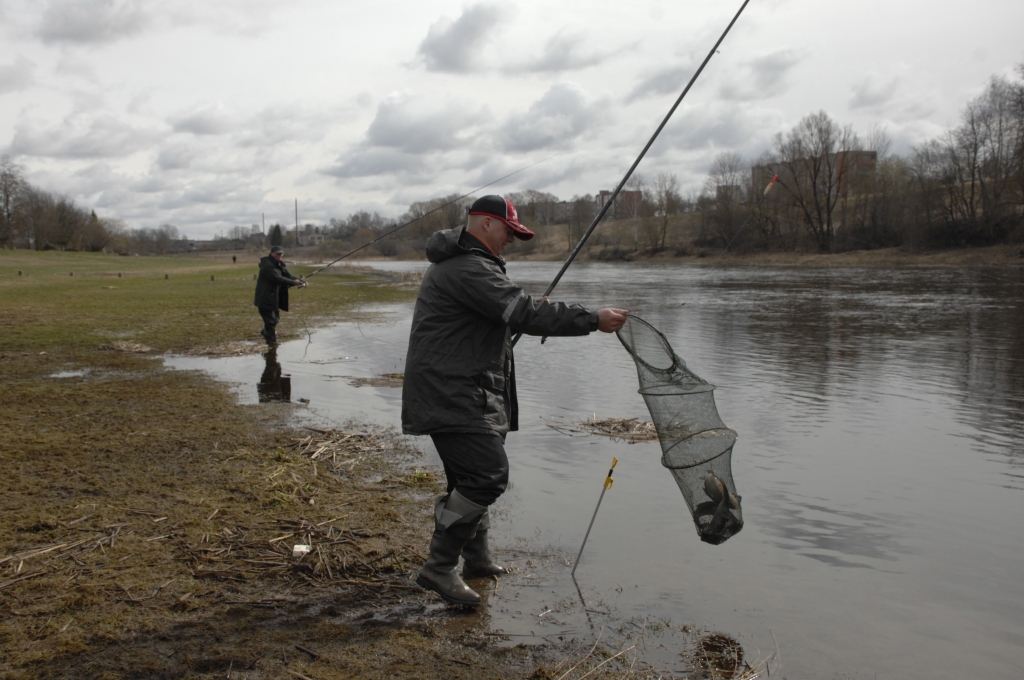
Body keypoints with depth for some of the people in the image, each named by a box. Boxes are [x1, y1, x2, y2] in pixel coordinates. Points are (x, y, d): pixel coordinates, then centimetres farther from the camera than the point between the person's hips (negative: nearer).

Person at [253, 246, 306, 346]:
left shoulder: (280, 265, 12)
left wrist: (300, 280, -16)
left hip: (274, 297, 10)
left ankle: (265, 332, 43)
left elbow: (289, 275, 2)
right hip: (265, 299, -10)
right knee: (271, 321, -6)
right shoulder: (268, 265, -19)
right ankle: (272, 342, 2)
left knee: (275, 318, 22)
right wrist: (293, 282, -32)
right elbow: (277, 279, -28)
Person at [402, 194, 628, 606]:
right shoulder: (468, 269, -16)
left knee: (473, 475, 18)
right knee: (489, 475, -15)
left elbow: (506, 312, 29)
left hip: (460, 391, 12)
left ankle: (477, 559, 30)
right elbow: (523, 313, -24)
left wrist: (529, 309, 10)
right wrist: (593, 320, -20)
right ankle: (439, 568, -9)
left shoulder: (461, 262, 21)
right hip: (450, 394, -12)